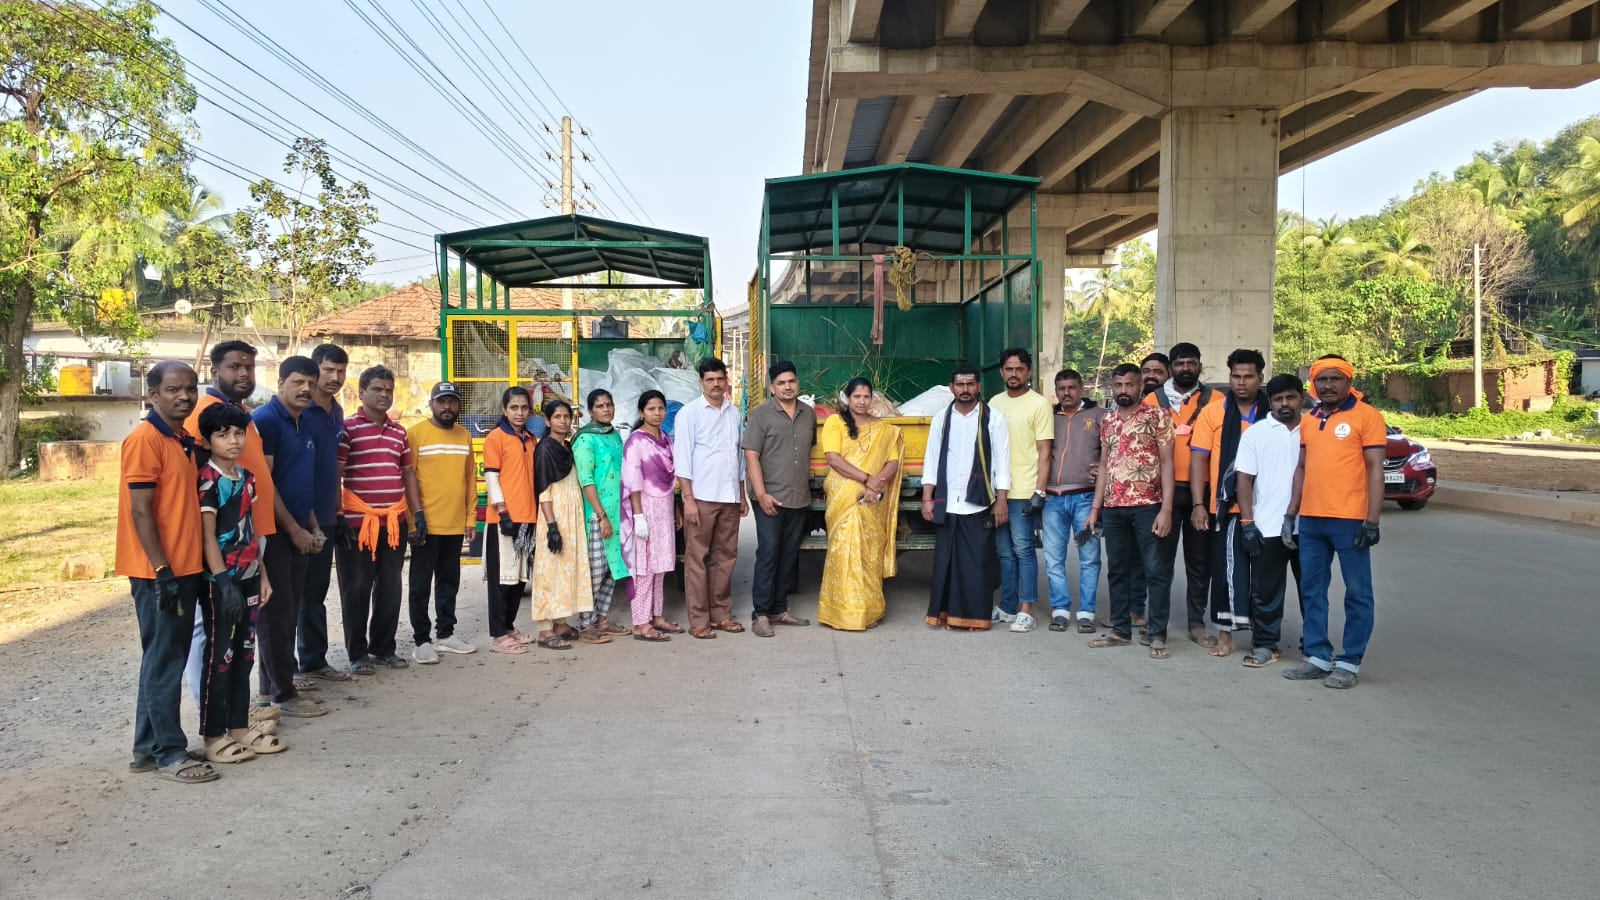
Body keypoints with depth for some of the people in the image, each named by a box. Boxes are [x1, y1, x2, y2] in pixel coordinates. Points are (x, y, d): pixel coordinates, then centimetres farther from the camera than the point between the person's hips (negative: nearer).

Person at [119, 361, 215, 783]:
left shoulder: (184, 440, 13)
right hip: (159, 573, -9)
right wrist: (162, 572, -19)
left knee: (167, 660, 14)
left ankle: (149, 747, 23)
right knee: (164, 662, -1)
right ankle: (170, 753, 8)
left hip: (185, 569, 9)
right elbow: (141, 512, -17)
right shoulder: (144, 439, -13)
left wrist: (191, 566, 15)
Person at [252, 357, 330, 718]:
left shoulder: (307, 426, 13)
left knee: (289, 611, 13)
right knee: (275, 612, -2)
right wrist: (295, 530, -15)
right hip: (273, 532, -8)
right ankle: (283, 693, 4)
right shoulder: (265, 420, -12)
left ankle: (275, 685, 22)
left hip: (300, 532, 8)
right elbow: (263, 482, -17)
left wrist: (314, 527, 11)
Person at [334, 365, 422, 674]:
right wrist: (337, 518, -14)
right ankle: (358, 654, 14)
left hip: (395, 522, 6)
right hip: (357, 521, -5)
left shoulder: (399, 431, 13)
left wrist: (418, 513, 11)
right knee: (356, 590, 4)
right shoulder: (347, 428, -5)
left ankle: (384, 648, 23)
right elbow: (334, 476, -8)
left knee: (390, 588, 11)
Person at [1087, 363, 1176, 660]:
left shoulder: (1157, 417, -3)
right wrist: (1095, 508, 11)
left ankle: (1157, 635, 6)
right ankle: (1121, 630, 21)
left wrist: (1166, 509, -14)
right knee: (1117, 570, 11)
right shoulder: (1107, 421, 12)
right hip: (1113, 507, 5)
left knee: (1156, 571, -2)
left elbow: (1167, 463, -6)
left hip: (1147, 505, -5)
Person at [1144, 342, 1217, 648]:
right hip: (1163, 489, 0)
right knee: (1161, 557, 6)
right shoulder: (1153, 400, 5)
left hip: (1201, 490, 0)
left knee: (1199, 559, 8)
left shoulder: (1214, 400, 4)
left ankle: (1197, 622, 18)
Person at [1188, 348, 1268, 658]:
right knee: (1227, 570, 4)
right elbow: (1199, 458, 0)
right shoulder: (1213, 413, 3)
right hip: (1226, 507, -1)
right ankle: (1225, 633, 14)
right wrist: (1198, 504, -7)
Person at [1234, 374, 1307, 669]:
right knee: (1266, 590, 4)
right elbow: (1244, 479, 0)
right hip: (1268, 528, -1)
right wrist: (1247, 523, -7)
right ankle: (1264, 644, 14)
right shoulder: (1255, 433, 2)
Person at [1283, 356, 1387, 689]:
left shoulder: (1366, 416, -4)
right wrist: (1291, 514, 13)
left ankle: (1349, 662, 11)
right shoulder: (1310, 421, 14)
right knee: (1313, 591, 11)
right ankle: (1318, 657, 20)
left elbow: (1375, 470, -7)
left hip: (1350, 520, -6)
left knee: (1357, 594, 3)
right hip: (1310, 520, 6)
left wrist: (1372, 521, -13)